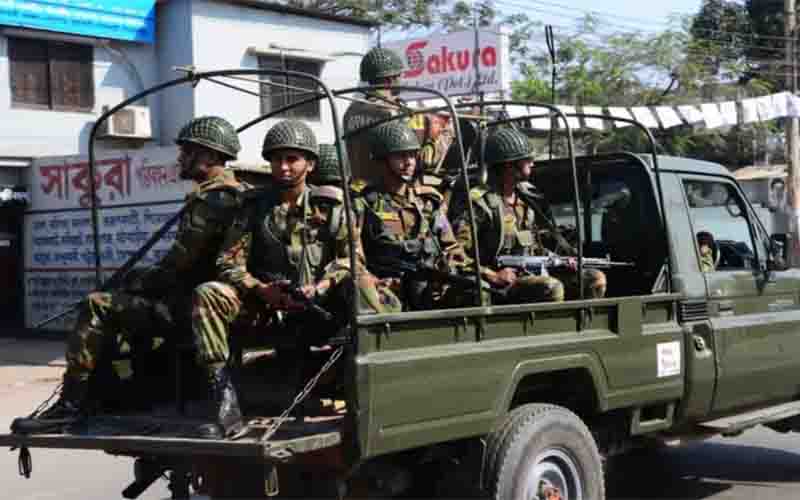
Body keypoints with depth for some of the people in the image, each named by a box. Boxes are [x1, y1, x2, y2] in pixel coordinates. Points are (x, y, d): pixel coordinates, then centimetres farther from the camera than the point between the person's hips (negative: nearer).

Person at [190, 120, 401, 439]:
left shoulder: (330, 206, 6)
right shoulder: (254, 208, 8)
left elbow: (351, 257, -2)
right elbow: (229, 263, 2)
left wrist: (321, 287, -20)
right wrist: (261, 289, -16)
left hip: (320, 304, -1)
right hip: (267, 302, 1)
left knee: (358, 283, -30)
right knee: (207, 295, -25)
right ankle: (225, 401, -32)